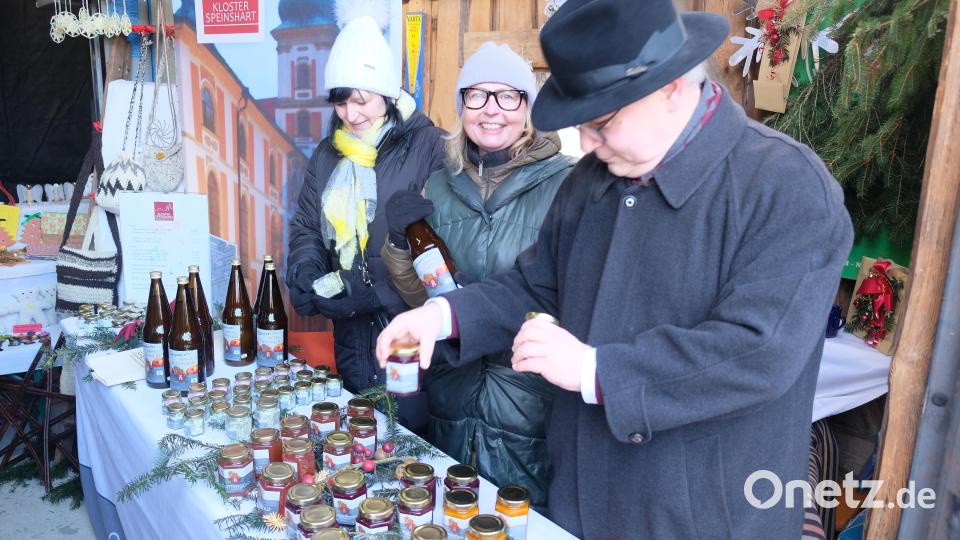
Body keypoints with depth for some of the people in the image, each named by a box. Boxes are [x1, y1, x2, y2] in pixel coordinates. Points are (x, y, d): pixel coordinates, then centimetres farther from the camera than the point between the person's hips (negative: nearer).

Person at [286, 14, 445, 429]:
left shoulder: (429, 147, -12)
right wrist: (307, 276, -9)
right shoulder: (327, 155, 10)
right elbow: (306, 228, 11)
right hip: (350, 332, 6)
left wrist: (372, 290, -22)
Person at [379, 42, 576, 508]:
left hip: (531, 399, -4)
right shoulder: (441, 185, 3)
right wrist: (401, 245, -9)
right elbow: (420, 298, 9)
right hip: (451, 399, 4)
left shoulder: (563, 184, -13)